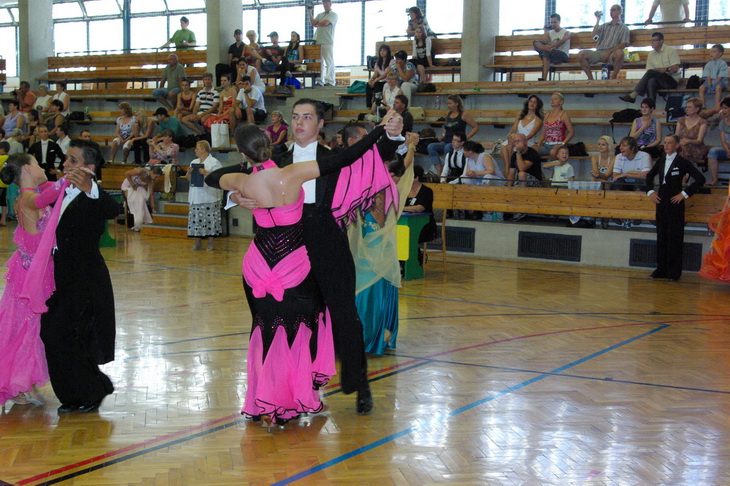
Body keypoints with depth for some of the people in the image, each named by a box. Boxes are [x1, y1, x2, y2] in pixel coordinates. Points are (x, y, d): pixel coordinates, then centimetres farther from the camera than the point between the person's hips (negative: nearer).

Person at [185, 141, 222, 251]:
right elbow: (189, 178, 21)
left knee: (210, 219, -5)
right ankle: (198, 242, 11)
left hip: (209, 196, -6)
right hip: (196, 196, 6)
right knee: (196, 219, 4)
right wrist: (189, 172, 1)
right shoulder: (194, 162, 19)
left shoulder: (214, 162, -2)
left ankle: (210, 243, 3)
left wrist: (206, 173, -18)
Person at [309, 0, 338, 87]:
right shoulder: (320, 15, 21)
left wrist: (316, 24, 6)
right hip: (318, 42, 6)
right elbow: (313, 23, 8)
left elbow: (325, 23, -11)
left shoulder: (333, 15, 3)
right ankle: (320, 81, 5)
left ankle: (330, 81, -5)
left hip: (327, 42, -6)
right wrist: (310, 13, 0)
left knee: (329, 62, -6)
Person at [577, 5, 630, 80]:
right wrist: (598, 20, 6)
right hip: (599, 52, 4)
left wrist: (609, 52, -13)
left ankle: (613, 77, -24)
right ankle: (590, 79, -16)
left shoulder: (624, 28, 12)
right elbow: (595, 35, 7)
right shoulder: (605, 25, 24)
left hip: (612, 53, -4)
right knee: (581, 54, -20)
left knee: (619, 53, -39)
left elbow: (623, 44, -2)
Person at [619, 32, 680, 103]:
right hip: (660, 82, 4)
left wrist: (658, 70, -5)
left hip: (672, 81, -4)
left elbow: (674, 69, -7)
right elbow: (648, 70, 4)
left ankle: (633, 95, -34)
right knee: (651, 81, -32)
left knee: (651, 72, -27)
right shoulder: (651, 54, 15)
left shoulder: (670, 50, 1)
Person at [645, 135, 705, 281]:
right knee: (661, 236, 8)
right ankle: (661, 269, 15)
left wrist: (684, 194, -10)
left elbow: (700, 179, -9)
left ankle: (674, 271, 2)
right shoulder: (661, 161, 10)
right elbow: (649, 176, 26)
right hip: (661, 203, 5)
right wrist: (650, 192, 12)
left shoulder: (683, 162, -6)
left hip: (675, 203, -5)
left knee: (675, 237, -3)